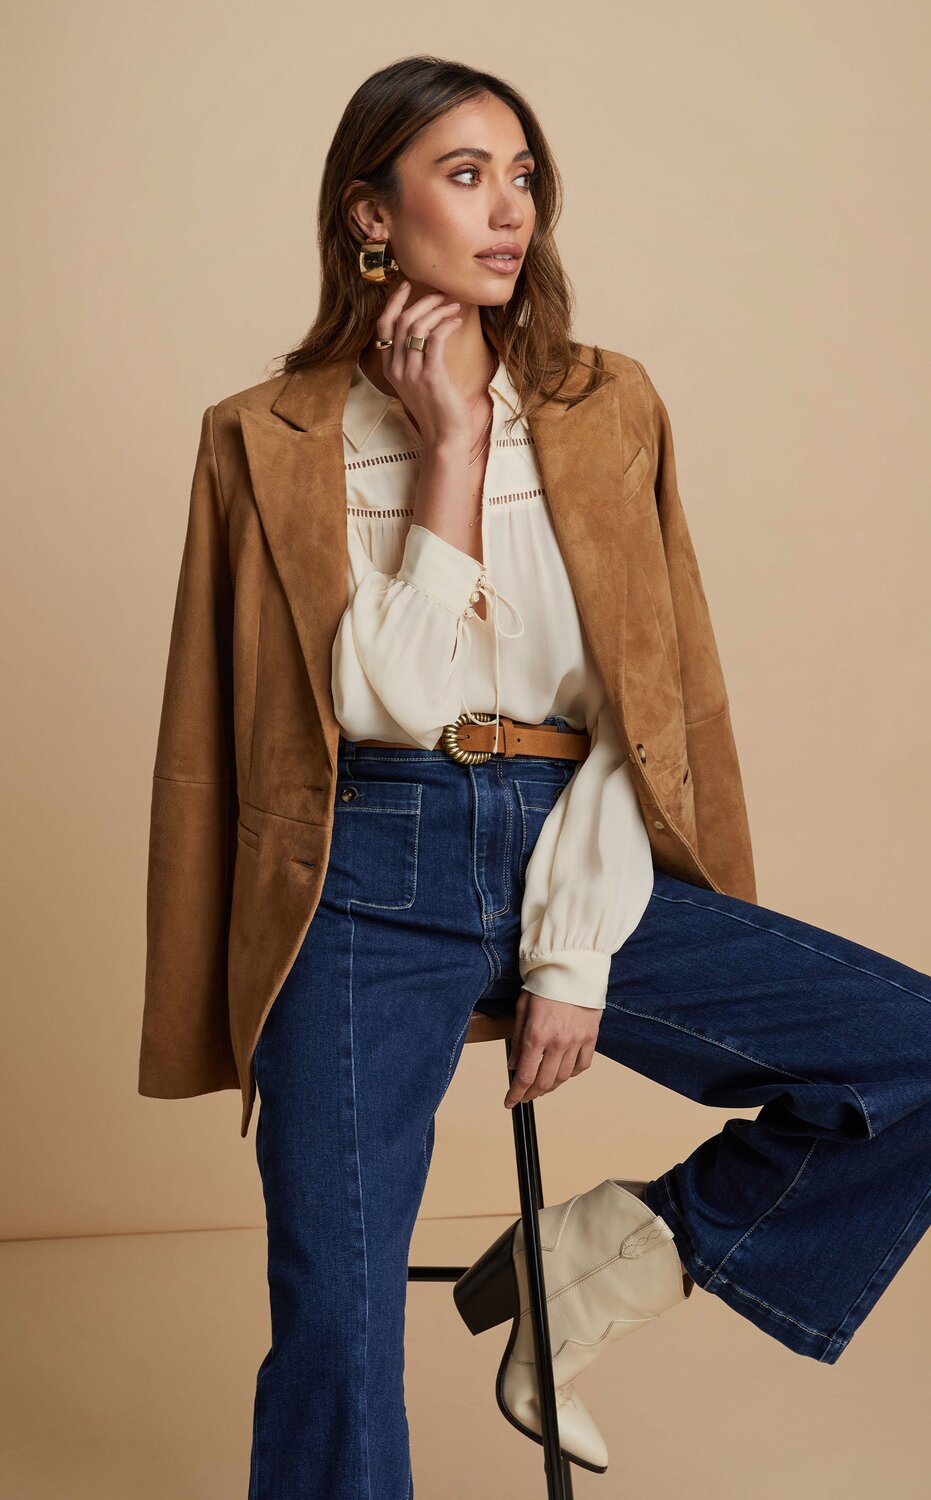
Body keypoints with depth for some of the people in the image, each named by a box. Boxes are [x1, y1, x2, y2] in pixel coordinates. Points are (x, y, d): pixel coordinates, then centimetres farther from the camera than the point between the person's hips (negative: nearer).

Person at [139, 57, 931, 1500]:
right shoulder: (270, 440, 2)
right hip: (374, 882, -2)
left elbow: (645, 702, 2)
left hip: (573, 857, 3)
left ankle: (606, 1259, 4)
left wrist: (574, 953, -7)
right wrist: (451, 445, -8)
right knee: (336, 1331, -11)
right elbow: (402, 698, -10)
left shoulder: (609, 410, 8)